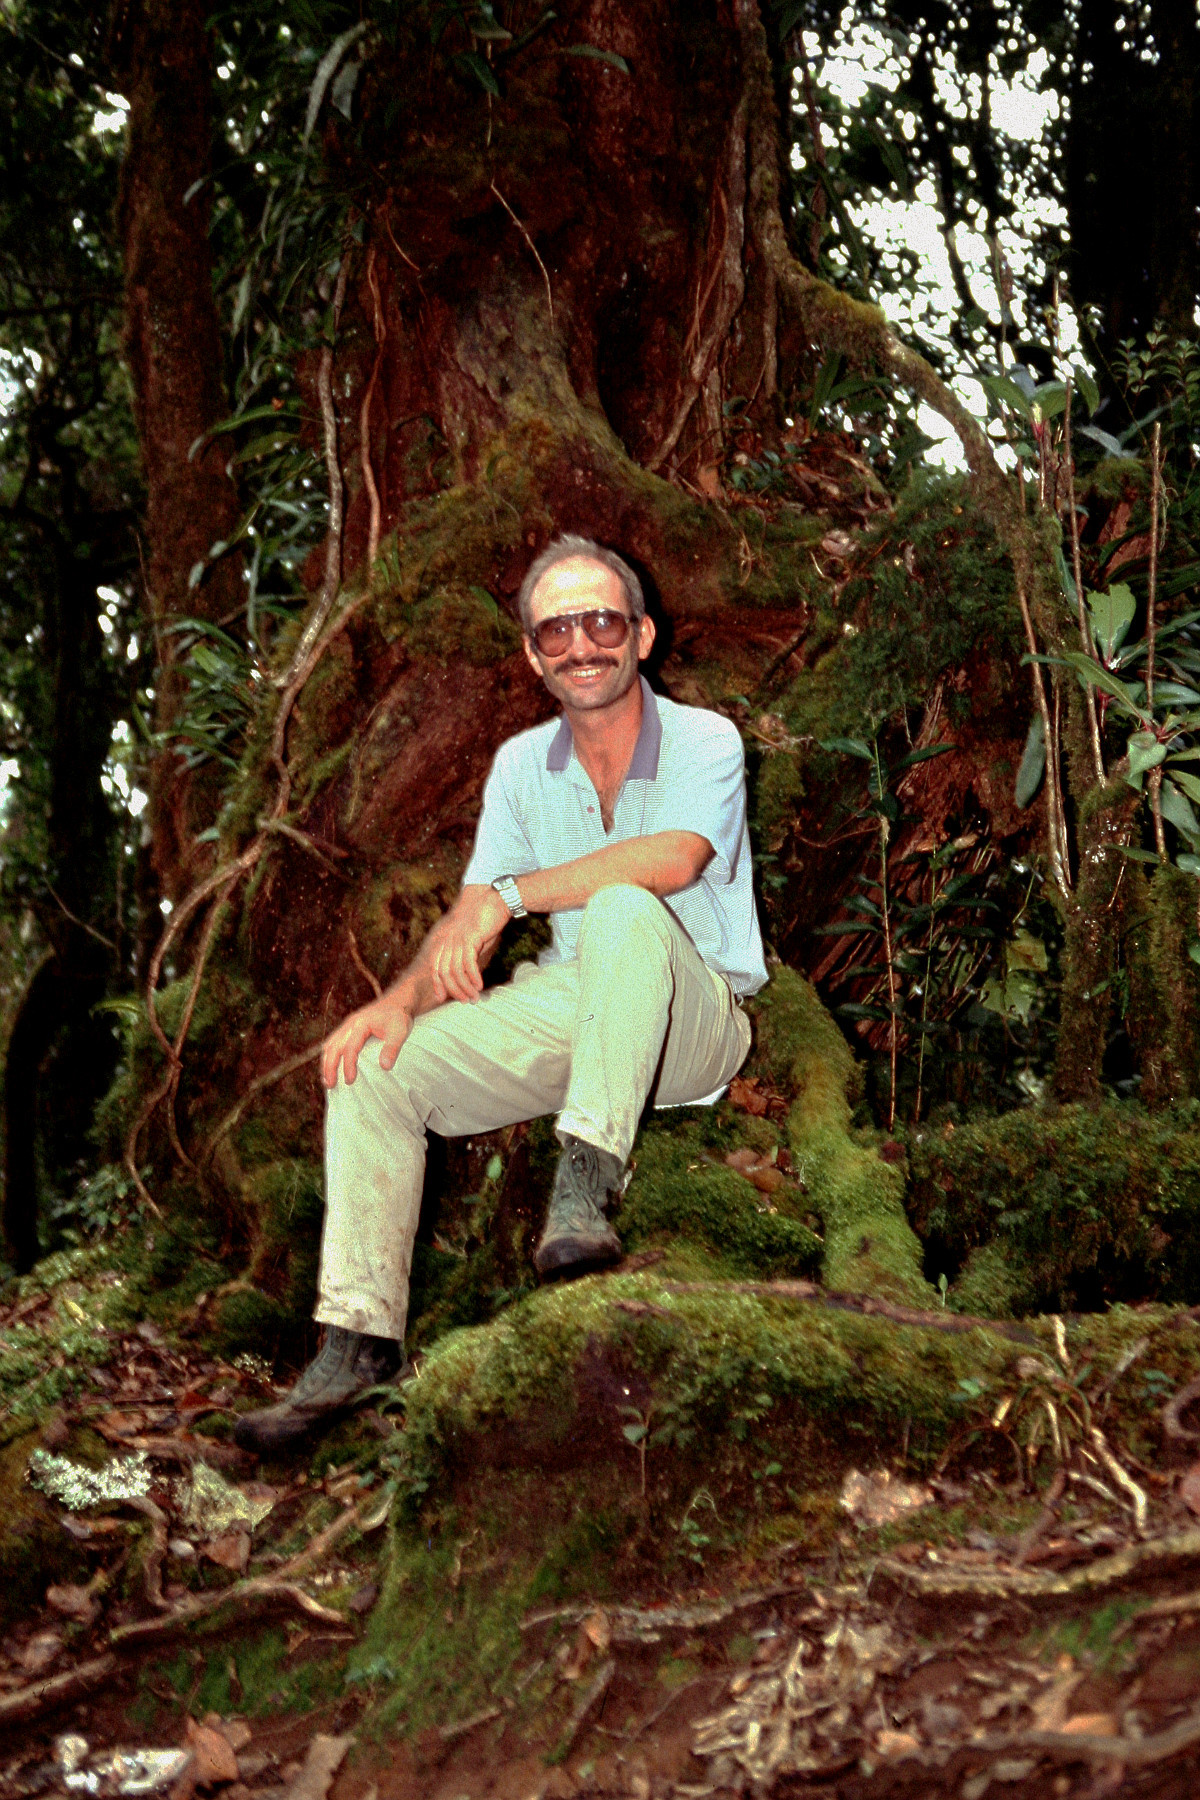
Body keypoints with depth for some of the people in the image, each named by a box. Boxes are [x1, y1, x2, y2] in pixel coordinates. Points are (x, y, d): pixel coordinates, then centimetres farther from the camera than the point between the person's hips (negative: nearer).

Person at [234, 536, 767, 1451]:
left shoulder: (703, 741, -8)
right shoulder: (521, 765, 8)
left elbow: (675, 858, -30)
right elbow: (469, 929, 4)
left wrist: (512, 891, -27)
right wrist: (404, 996, -16)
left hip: (694, 1025, -5)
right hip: (569, 1010, 5)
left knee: (622, 908, -36)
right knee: (372, 1066, -12)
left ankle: (586, 1190, -39)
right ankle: (360, 1336, -12)